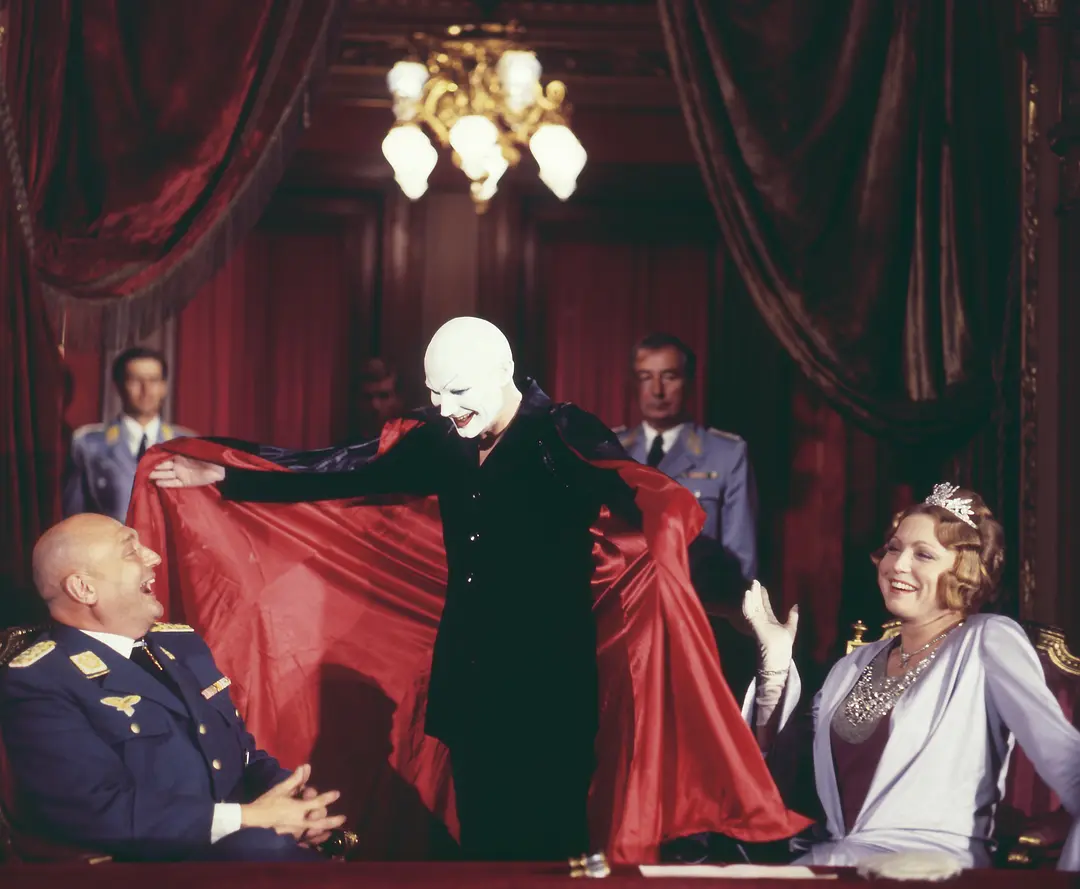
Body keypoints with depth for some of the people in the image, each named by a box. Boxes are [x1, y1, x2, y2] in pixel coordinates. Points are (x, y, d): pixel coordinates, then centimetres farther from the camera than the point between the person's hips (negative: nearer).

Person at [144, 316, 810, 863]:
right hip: (468, 685, 6)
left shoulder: (568, 439, -12)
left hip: (550, 690, -6)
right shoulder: (441, 440, 4)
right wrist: (221, 476, 13)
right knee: (483, 839, 14)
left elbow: (648, 503, -23)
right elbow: (347, 475, 12)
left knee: (548, 843, 1)